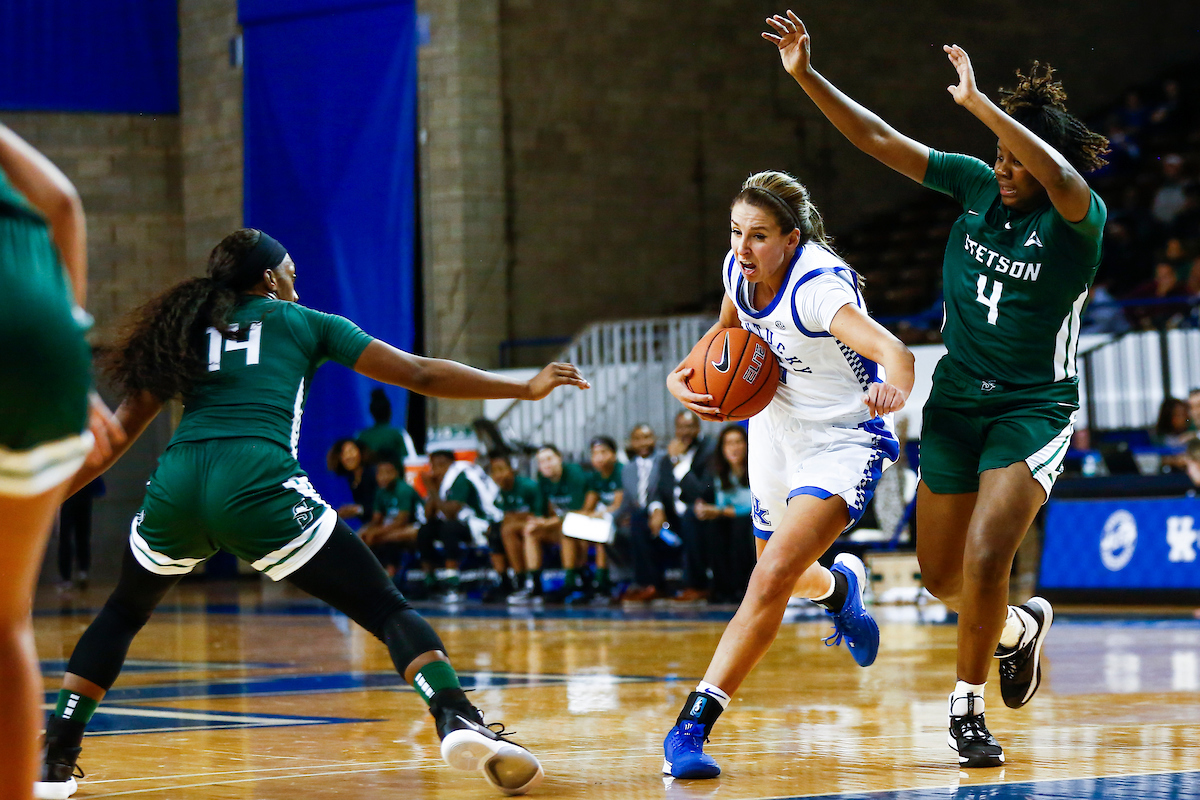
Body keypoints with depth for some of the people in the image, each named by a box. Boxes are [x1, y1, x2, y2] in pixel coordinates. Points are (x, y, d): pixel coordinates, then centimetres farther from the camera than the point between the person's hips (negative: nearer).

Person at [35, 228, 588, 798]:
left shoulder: (187, 329, 27)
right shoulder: (303, 323, 19)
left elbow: (123, 428, 23)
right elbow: (419, 374, 16)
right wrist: (525, 389, 21)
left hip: (175, 486, 4)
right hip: (257, 486, -4)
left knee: (123, 612, 29)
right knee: (386, 609, 1)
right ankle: (458, 723, -22)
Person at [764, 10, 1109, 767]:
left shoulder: (1079, 220, -17)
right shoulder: (978, 186, -2)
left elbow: (1062, 179, -42)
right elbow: (882, 141, -3)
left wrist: (980, 103, -47)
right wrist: (807, 77, -13)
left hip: (1034, 407, -5)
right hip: (956, 400, 5)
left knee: (985, 558, -19)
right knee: (942, 575, 11)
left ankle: (967, 705, 1)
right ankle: (1019, 628, 43)